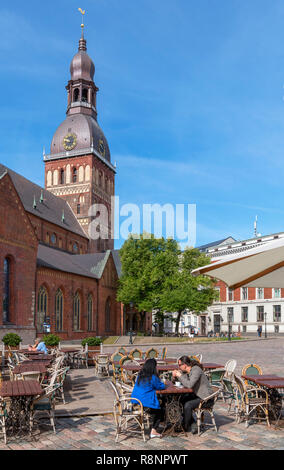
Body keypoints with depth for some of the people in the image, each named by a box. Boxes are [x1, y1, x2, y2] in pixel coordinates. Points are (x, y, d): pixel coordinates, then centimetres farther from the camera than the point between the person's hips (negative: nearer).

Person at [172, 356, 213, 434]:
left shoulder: (196, 370, -23)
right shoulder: (186, 371, 3)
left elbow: (189, 385, -33)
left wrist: (180, 375, -23)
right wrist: (175, 376, -7)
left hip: (205, 398, -9)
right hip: (196, 395, 9)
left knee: (187, 405, -23)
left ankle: (185, 427, -3)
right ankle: (193, 425, 2)